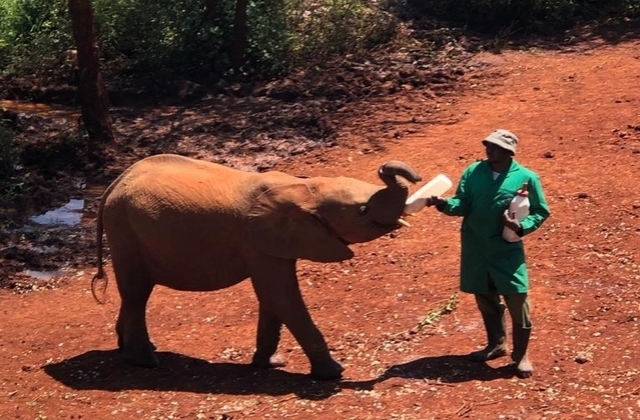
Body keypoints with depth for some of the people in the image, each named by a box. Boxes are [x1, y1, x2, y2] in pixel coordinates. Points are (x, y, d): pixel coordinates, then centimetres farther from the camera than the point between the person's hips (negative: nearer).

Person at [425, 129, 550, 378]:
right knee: (485, 299, 17)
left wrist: (521, 227, -19)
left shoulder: (526, 178, -8)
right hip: (475, 249, 4)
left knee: (517, 301, -2)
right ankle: (496, 344, 37)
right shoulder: (473, 172, 0)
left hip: (507, 250, -4)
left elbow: (541, 212, -1)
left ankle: (520, 355, 14)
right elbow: (462, 205, -1)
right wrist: (444, 203, -23)